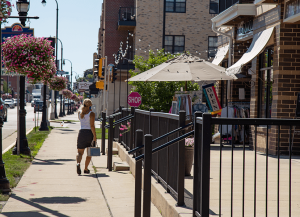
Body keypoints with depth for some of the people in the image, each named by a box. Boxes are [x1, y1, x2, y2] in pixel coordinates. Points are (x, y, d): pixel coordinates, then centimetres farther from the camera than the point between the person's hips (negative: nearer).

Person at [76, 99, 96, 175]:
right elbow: (92, 126, -15)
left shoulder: (79, 112, 6)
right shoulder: (91, 114, -8)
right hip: (89, 133, -3)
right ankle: (86, 169, 17)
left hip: (81, 132, 3)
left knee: (80, 152, 6)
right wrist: (94, 136, -12)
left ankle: (78, 163, -24)